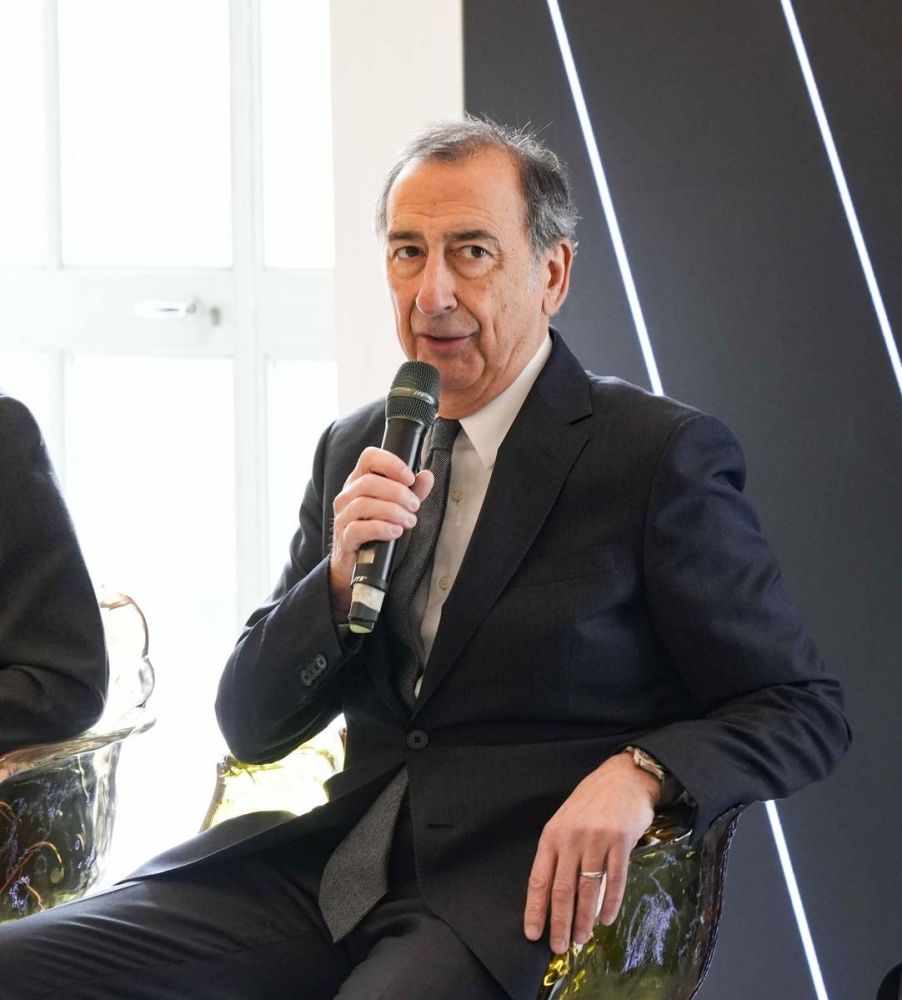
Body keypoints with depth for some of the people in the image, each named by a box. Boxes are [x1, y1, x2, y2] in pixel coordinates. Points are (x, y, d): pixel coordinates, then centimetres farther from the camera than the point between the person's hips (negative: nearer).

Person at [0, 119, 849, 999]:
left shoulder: (663, 455, -2)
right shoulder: (353, 451, 15)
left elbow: (803, 710, -1)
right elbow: (250, 727, 14)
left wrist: (639, 773, -21)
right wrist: (341, 573, -6)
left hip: (525, 891, -5)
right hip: (337, 862, 5)